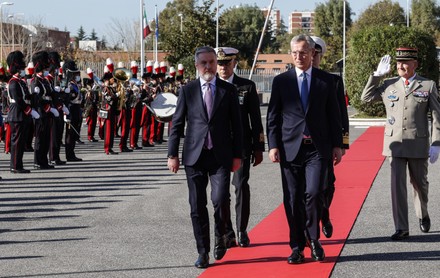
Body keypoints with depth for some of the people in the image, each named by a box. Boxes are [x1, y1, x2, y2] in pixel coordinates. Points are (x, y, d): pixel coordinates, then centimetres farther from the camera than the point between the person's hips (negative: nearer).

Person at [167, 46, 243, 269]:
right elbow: (177, 124, 6)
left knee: (220, 199, -15)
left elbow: (236, 124, 7)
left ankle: (220, 236, 14)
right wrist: (172, 154, 1)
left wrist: (237, 155, 2)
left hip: (221, 156, -1)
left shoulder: (229, 90, 6)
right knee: (197, 206, 2)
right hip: (194, 156, 1)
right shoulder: (187, 91, 6)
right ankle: (203, 252, 12)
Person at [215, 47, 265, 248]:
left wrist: (258, 148, 1)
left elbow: (256, 119, 5)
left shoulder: (247, 87, 4)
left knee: (241, 187, -3)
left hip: (241, 146, -1)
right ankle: (227, 233, 10)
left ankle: (242, 231, 9)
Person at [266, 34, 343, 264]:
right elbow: (273, 117, 6)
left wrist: (337, 145, 4)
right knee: (293, 200, 2)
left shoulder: (326, 80, 6)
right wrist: (273, 146, -3)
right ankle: (297, 247, 12)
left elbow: (334, 115, 9)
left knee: (313, 193, -13)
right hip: (290, 148, 1)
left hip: (317, 149, -1)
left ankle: (313, 239, 8)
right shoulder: (281, 81, 6)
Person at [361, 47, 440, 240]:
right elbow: (366, 97, 12)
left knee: (420, 183, 15)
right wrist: (377, 75, 2)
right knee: (397, 185, -6)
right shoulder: (389, 85, 6)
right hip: (395, 143, 1)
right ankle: (401, 228, -3)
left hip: (418, 144, -1)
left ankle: (423, 215, 42)